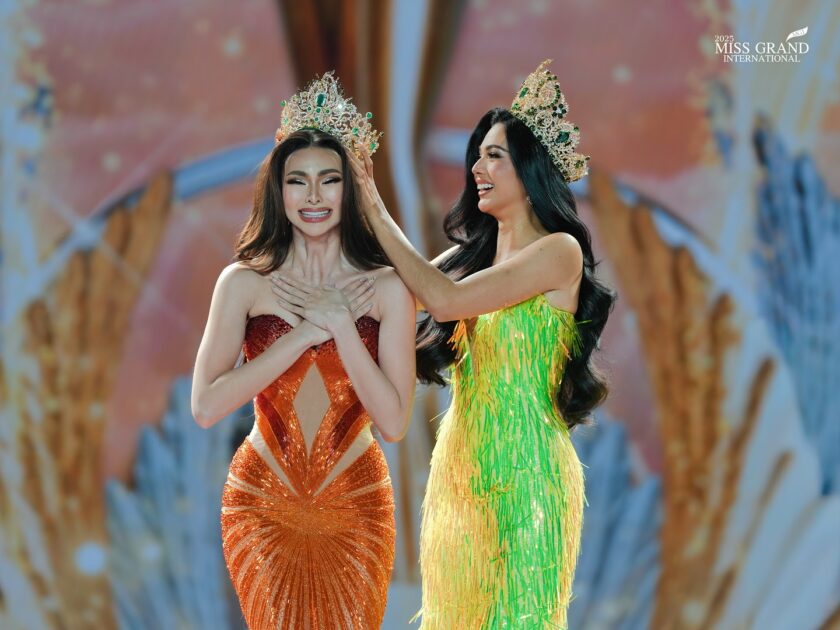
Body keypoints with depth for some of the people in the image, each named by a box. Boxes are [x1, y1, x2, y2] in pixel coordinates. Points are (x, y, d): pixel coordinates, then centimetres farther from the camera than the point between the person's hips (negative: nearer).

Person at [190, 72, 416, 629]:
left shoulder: (387, 288, -5)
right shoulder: (244, 282, -5)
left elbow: (394, 422, -11)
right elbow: (206, 406, -16)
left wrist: (340, 324, -18)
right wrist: (305, 333, -18)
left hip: (355, 505, 0)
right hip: (263, 503, 0)